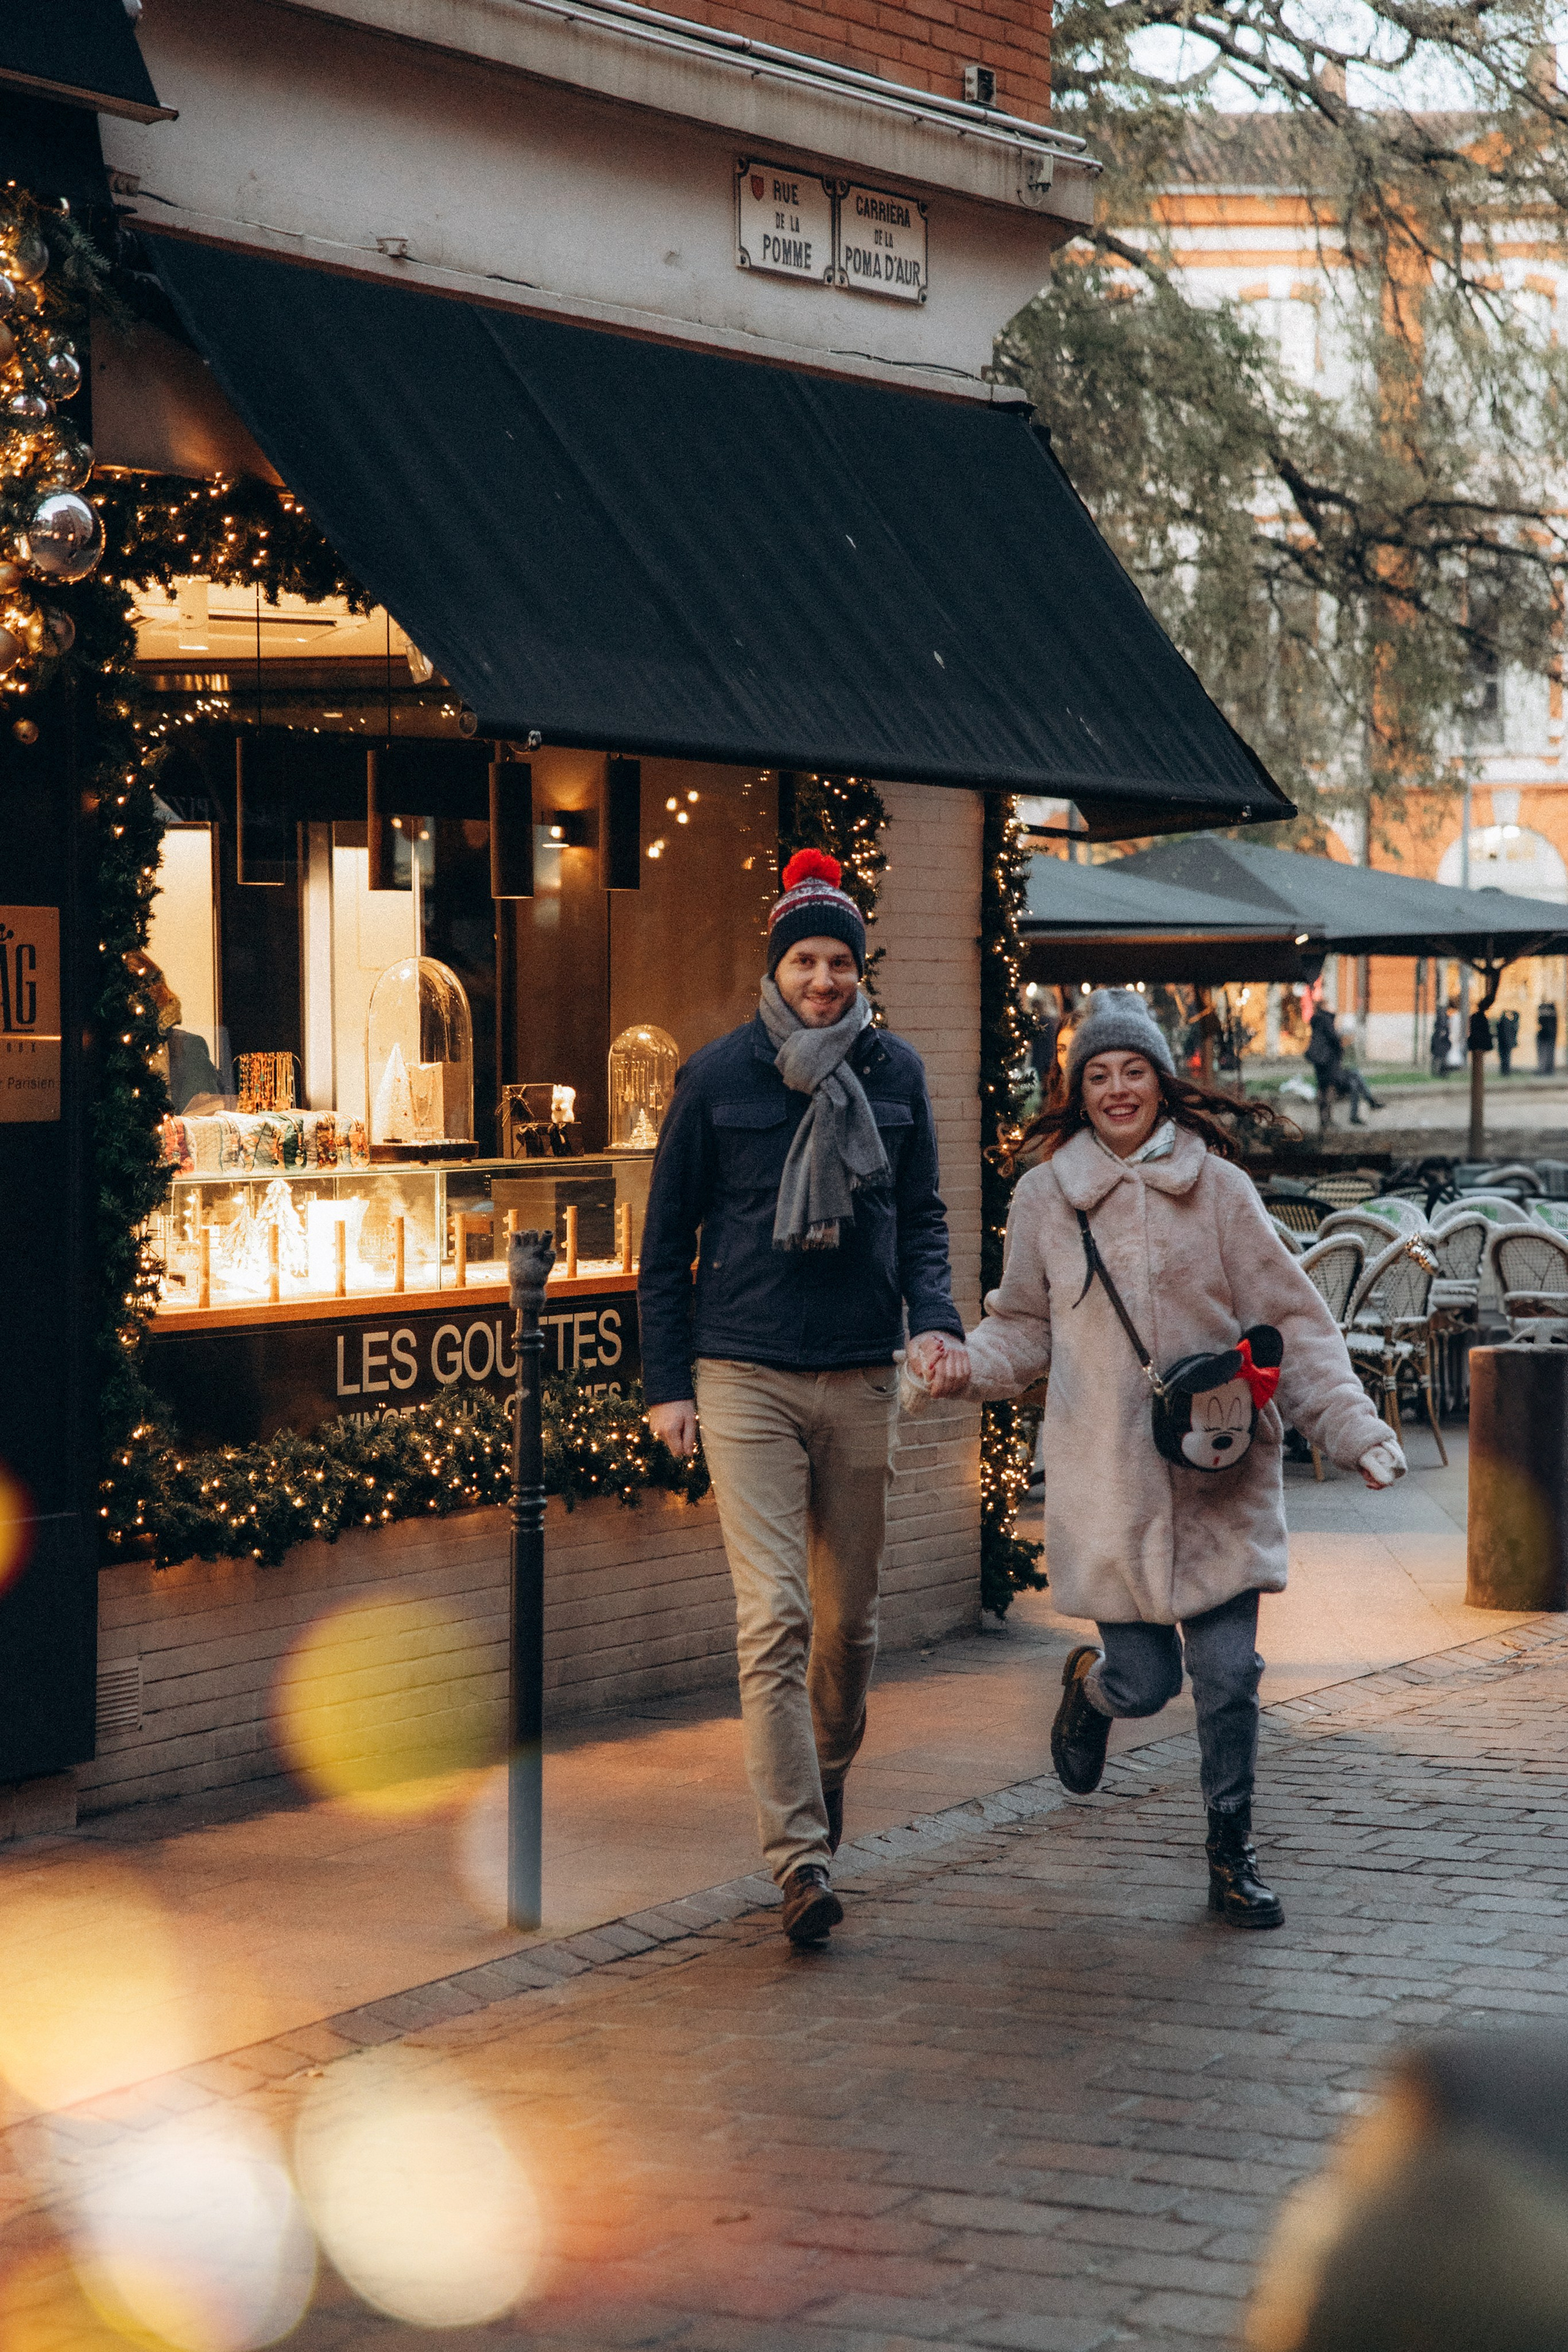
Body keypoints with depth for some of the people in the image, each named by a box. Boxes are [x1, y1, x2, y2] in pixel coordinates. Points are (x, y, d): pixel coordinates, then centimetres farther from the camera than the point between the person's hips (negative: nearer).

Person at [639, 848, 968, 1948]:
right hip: (745, 1377, -3)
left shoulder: (895, 1072, 6)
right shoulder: (717, 1077, -1)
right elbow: (668, 1234, 5)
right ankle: (800, 1857, -15)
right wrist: (667, 1381, 1)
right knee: (774, 1617, -12)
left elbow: (922, 1215, 12)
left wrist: (936, 1317, -8)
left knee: (850, 1614, 11)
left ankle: (827, 1775, 37)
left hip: (861, 1375, 3)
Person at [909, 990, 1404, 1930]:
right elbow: (1025, 1328, 13)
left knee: (1229, 1671, -2)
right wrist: (965, 1368, -7)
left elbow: (1290, 1319, 2)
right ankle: (1090, 1683, 37)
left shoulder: (1218, 1188, 2)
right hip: (1111, 1478, 0)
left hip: (1221, 1476, 0)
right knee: (1145, 1682, -1)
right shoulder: (1046, 1197, 5)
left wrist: (1355, 1427, -6)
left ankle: (1233, 1856, 16)